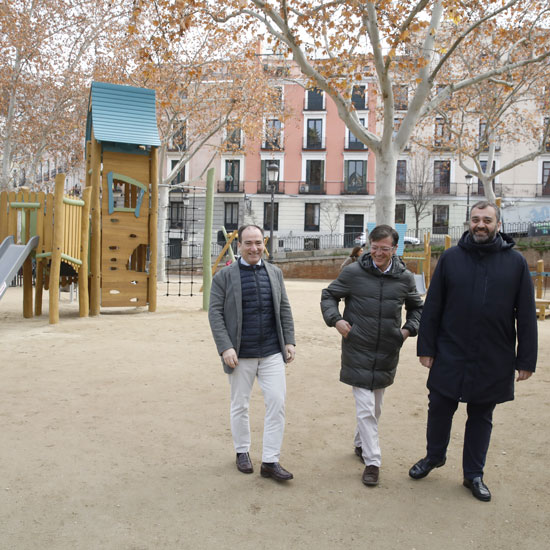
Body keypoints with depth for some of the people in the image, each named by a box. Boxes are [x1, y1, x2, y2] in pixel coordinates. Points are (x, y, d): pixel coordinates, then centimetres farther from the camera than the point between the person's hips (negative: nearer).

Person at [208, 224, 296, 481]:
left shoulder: (275, 272, 8)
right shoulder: (224, 276, -4)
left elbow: (284, 309, 11)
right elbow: (215, 313, -6)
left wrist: (289, 341, 5)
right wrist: (225, 348, -14)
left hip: (272, 352, 3)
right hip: (241, 354, -2)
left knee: (277, 402, -2)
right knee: (240, 405, 11)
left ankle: (270, 461, 8)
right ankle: (242, 452, 30)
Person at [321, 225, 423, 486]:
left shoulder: (404, 277, 0)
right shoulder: (353, 273, -9)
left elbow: (416, 307, 18)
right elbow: (328, 295, 4)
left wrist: (410, 328, 2)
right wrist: (335, 319, -11)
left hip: (387, 355, 4)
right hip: (358, 352, -3)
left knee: (375, 407, 19)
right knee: (365, 408, -4)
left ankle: (361, 443, 42)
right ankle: (372, 462, 7)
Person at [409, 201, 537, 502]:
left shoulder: (516, 262, -1)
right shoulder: (450, 258, 0)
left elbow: (526, 316, 0)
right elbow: (432, 307, 1)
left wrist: (526, 360, -2)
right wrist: (426, 348, -1)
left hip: (493, 361, 0)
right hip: (450, 356, 0)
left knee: (481, 417, 13)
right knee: (440, 409, 10)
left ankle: (474, 475, 29)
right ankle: (434, 456, 36)